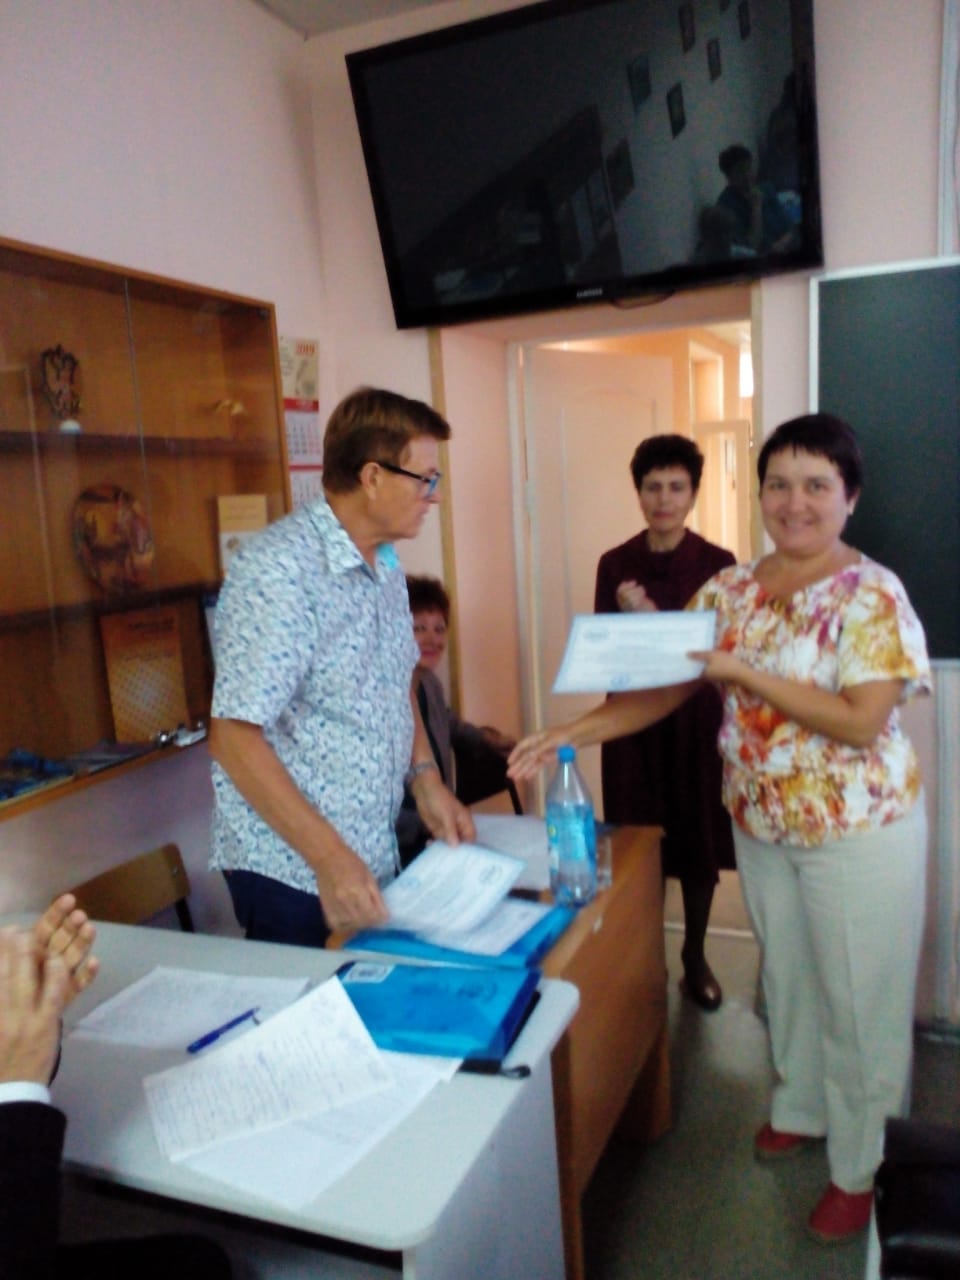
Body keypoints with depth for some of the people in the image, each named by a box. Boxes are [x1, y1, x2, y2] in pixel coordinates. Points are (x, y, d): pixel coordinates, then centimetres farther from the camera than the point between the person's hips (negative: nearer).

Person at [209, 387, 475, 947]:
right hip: (292, 873, -7)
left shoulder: (386, 564, 6)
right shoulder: (278, 570, -21)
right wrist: (330, 858, -24)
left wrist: (427, 779, 4)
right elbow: (235, 737, -23)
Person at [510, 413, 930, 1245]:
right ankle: (800, 1110, 46)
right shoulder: (729, 590, -1)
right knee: (786, 979, 21)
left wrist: (747, 674, -28)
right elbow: (664, 688, -2)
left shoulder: (872, 594, -16)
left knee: (859, 999, 9)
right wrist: (573, 732, -14)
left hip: (858, 832, -5)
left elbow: (862, 721, -23)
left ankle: (857, 1168, 31)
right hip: (761, 826, 5)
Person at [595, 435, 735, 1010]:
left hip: (698, 719, 0)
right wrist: (637, 626, -21)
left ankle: (695, 958, 28)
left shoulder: (718, 564, -3)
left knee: (698, 839, 9)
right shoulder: (614, 564, 1)